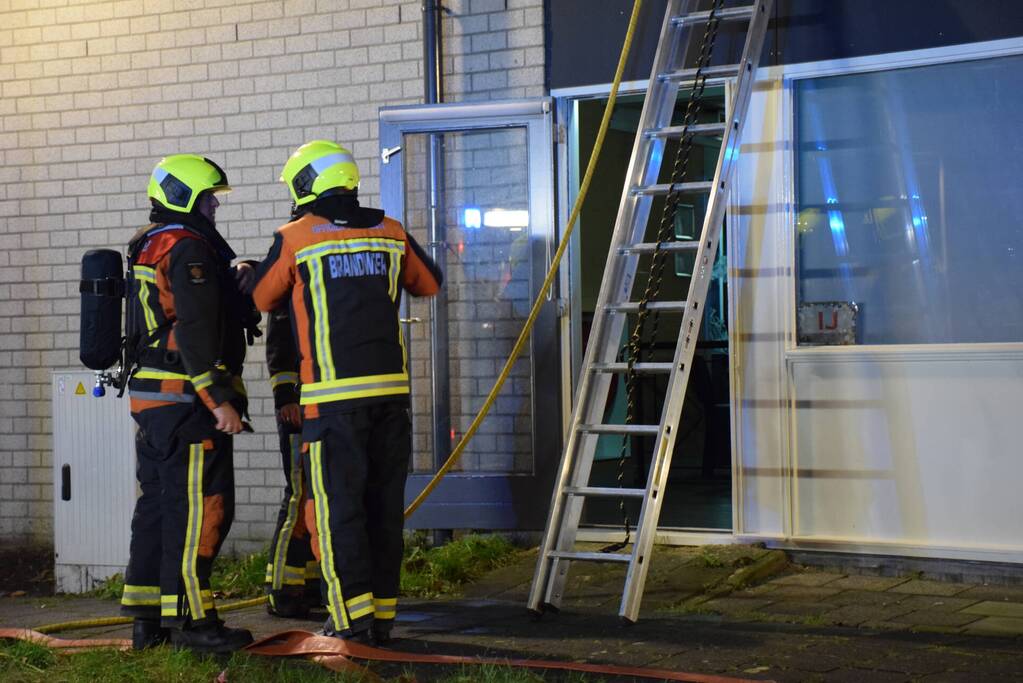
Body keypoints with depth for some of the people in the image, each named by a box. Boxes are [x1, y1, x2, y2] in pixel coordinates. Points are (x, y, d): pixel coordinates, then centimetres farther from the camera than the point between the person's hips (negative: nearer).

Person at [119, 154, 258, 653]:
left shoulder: (148, 248, 18)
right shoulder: (190, 248, -13)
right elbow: (197, 333, -20)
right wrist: (220, 400, -21)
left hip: (150, 397, 10)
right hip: (187, 400, -10)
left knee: (158, 504, 13)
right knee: (200, 508, -7)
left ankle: (147, 618, 17)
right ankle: (187, 617, -5)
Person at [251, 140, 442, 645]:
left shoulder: (295, 238, -2)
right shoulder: (390, 232, 8)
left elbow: (263, 299, 12)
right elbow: (429, 283, 24)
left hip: (334, 395, -4)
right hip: (391, 386, 4)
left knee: (338, 503, 2)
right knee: (385, 502, 10)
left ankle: (353, 615, -1)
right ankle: (383, 612, 14)